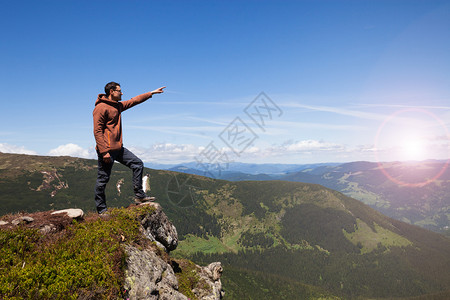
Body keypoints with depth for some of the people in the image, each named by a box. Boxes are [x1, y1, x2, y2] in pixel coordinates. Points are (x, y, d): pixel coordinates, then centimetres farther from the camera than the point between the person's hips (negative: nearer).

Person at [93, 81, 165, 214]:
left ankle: (139, 196, 12)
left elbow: (134, 100, 25)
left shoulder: (118, 106, 15)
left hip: (118, 148, 9)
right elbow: (97, 131, -17)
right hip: (107, 150, -9)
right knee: (103, 179, 0)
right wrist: (104, 152, -22)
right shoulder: (101, 107, -11)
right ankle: (101, 209, 13)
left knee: (138, 164, 7)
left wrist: (152, 93, 26)